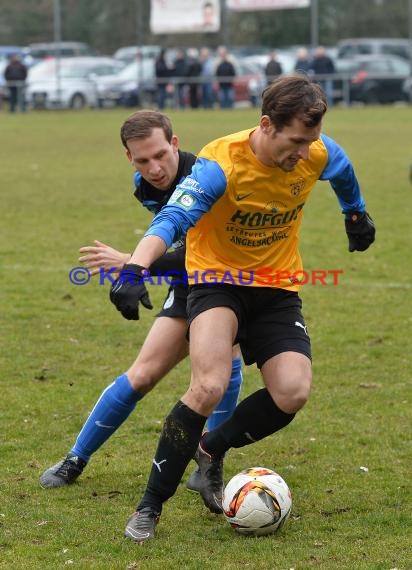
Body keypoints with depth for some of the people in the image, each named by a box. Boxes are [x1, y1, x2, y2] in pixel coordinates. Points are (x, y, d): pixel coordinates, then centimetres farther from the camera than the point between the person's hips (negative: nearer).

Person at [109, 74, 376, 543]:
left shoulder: (318, 154, -12)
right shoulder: (222, 164, -27)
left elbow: (344, 174, 14)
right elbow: (172, 220, -40)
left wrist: (356, 215, 32)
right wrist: (134, 268, -57)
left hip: (278, 286, 4)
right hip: (218, 277, -4)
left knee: (293, 393, -17)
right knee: (209, 387, -27)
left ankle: (212, 448, 13)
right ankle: (150, 506, -14)